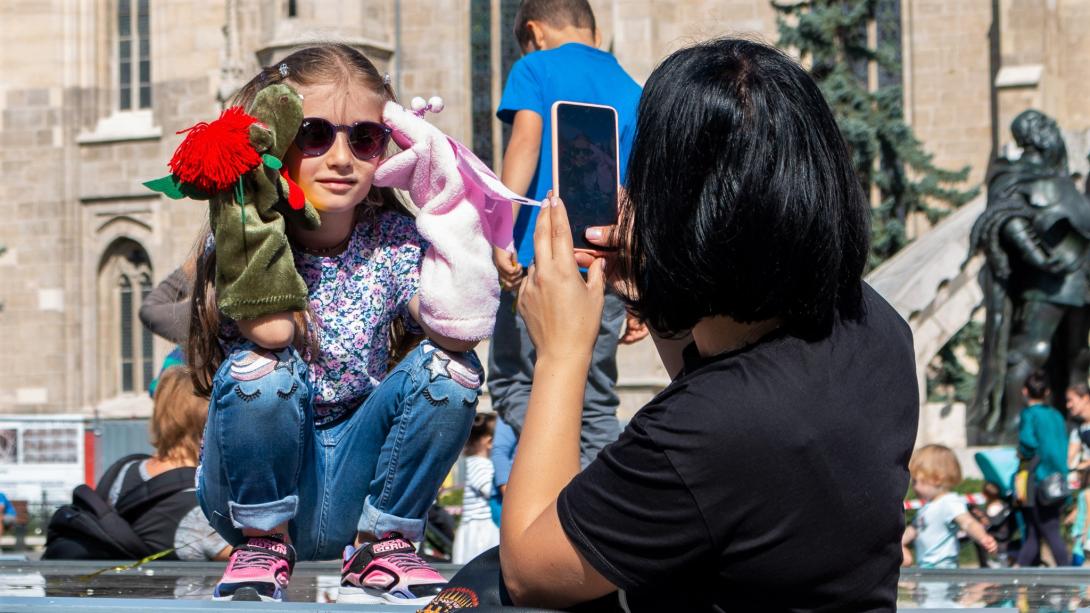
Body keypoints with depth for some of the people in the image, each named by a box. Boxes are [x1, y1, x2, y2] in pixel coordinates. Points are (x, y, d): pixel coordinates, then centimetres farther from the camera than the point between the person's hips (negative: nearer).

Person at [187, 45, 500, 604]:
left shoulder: (393, 241, -3)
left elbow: (459, 329, -23)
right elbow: (272, 330, -31)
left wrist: (444, 205, -21)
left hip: (351, 491, 2)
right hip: (260, 486, -2)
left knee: (447, 367, -19)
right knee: (257, 369, -30)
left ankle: (382, 549, -4)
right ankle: (264, 547, -6)